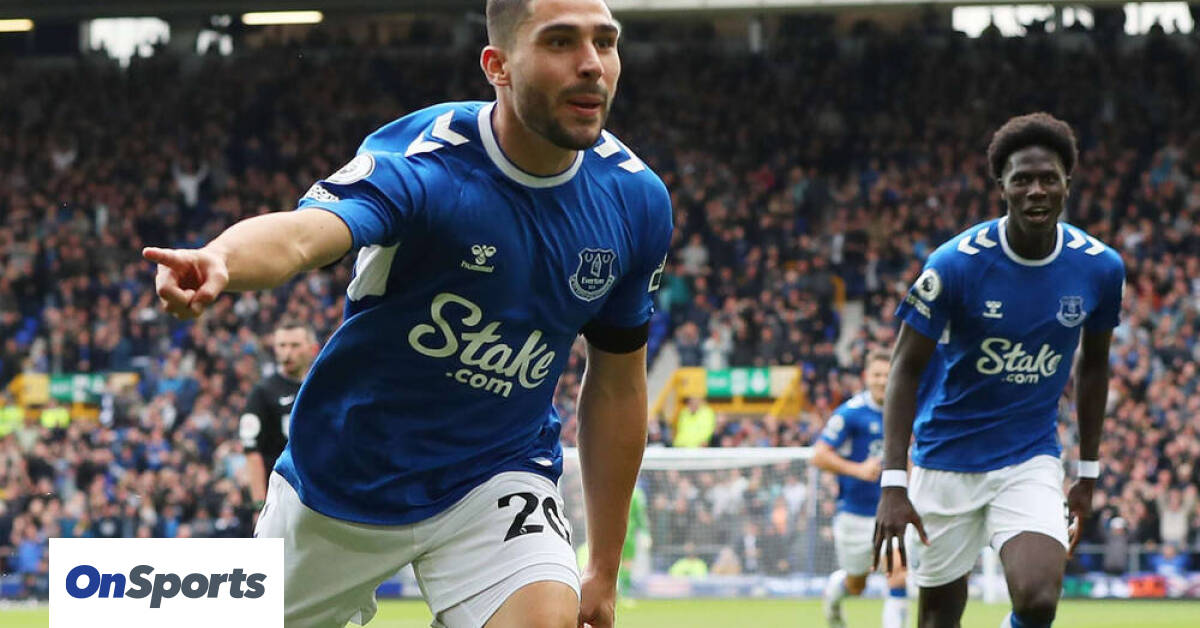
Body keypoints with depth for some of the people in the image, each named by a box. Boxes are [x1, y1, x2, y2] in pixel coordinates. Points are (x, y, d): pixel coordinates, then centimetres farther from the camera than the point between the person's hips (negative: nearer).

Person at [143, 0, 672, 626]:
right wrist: (220, 259, -70)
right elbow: (303, 231, -45)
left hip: (494, 475, 1)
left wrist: (604, 570, 8)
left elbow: (617, 386, 4)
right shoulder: (420, 161, -24)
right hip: (346, 474, -1)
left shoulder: (636, 202, -10)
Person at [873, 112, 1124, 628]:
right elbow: (906, 367, -11)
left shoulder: (1099, 267, -6)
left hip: (1031, 460, 1)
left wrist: (1088, 472, 14)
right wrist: (892, 484, -19)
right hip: (946, 462, -1)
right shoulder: (955, 263, -16)